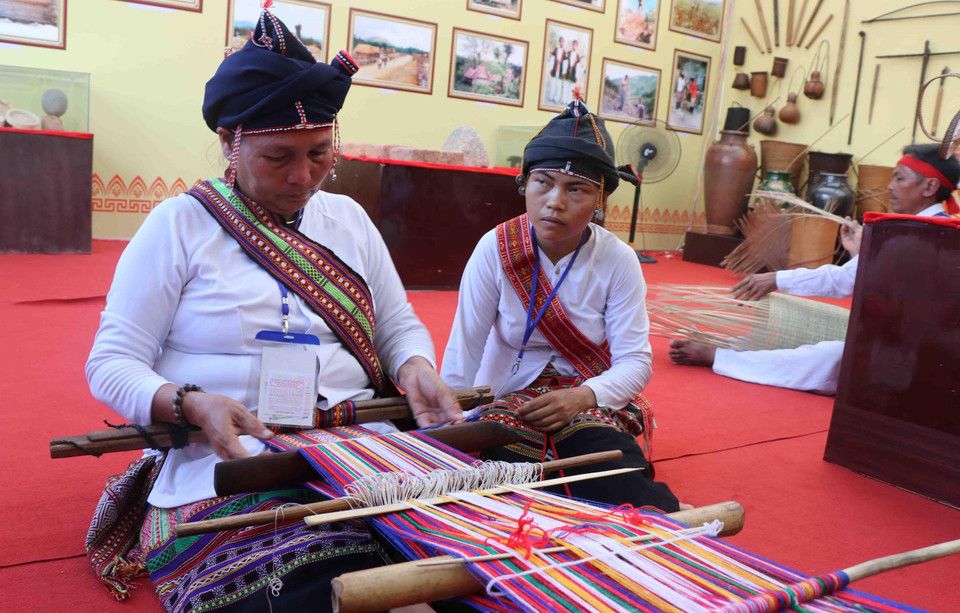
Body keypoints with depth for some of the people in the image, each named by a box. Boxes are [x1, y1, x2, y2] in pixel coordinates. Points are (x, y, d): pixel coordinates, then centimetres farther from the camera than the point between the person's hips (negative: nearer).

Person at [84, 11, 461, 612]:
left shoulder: (349, 218, 15)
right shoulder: (180, 224, 1)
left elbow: (399, 324, 19)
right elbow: (112, 363, 0)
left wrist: (416, 369, -4)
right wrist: (192, 405, -20)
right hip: (224, 456, -4)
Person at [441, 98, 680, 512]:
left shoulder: (617, 260, -7)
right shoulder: (496, 249, -9)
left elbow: (634, 362, -8)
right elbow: (464, 351, -9)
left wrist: (583, 396, -28)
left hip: (594, 401, -1)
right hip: (512, 401, 1)